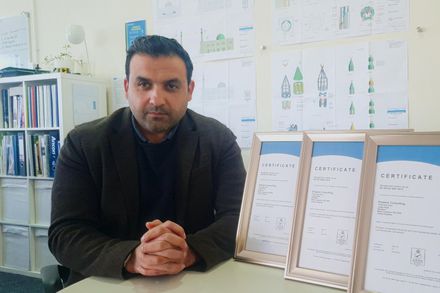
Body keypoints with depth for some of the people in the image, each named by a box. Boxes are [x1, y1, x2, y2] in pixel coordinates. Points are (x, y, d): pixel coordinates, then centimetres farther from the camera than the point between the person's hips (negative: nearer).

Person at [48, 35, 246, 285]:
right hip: (108, 282, 0)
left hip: (195, 279, 1)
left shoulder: (219, 140, -4)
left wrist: (188, 251, -28)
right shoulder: (83, 143, -5)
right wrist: (132, 258, -27)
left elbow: (239, 218, -9)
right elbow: (65, 233, -10)